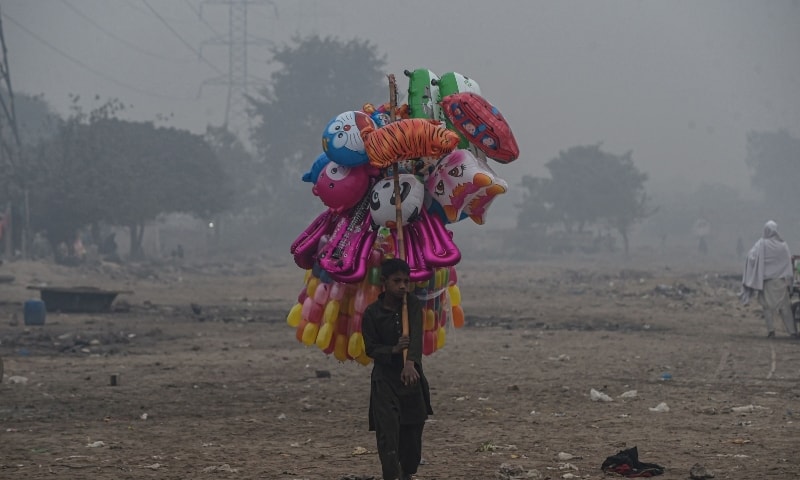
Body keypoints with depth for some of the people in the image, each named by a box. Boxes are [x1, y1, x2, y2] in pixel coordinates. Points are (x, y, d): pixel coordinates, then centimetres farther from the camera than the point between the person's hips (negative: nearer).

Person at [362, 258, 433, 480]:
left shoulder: (413, 304, -4)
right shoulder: (372, 313, -7)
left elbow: (416, 336, -20)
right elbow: (371, 349, -4)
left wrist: (411, 363, -37)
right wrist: (394, 349, -24)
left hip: (411, 376, 3)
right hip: (384, 380, -2)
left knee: (412, 433, 9)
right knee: (388, 431, -14)